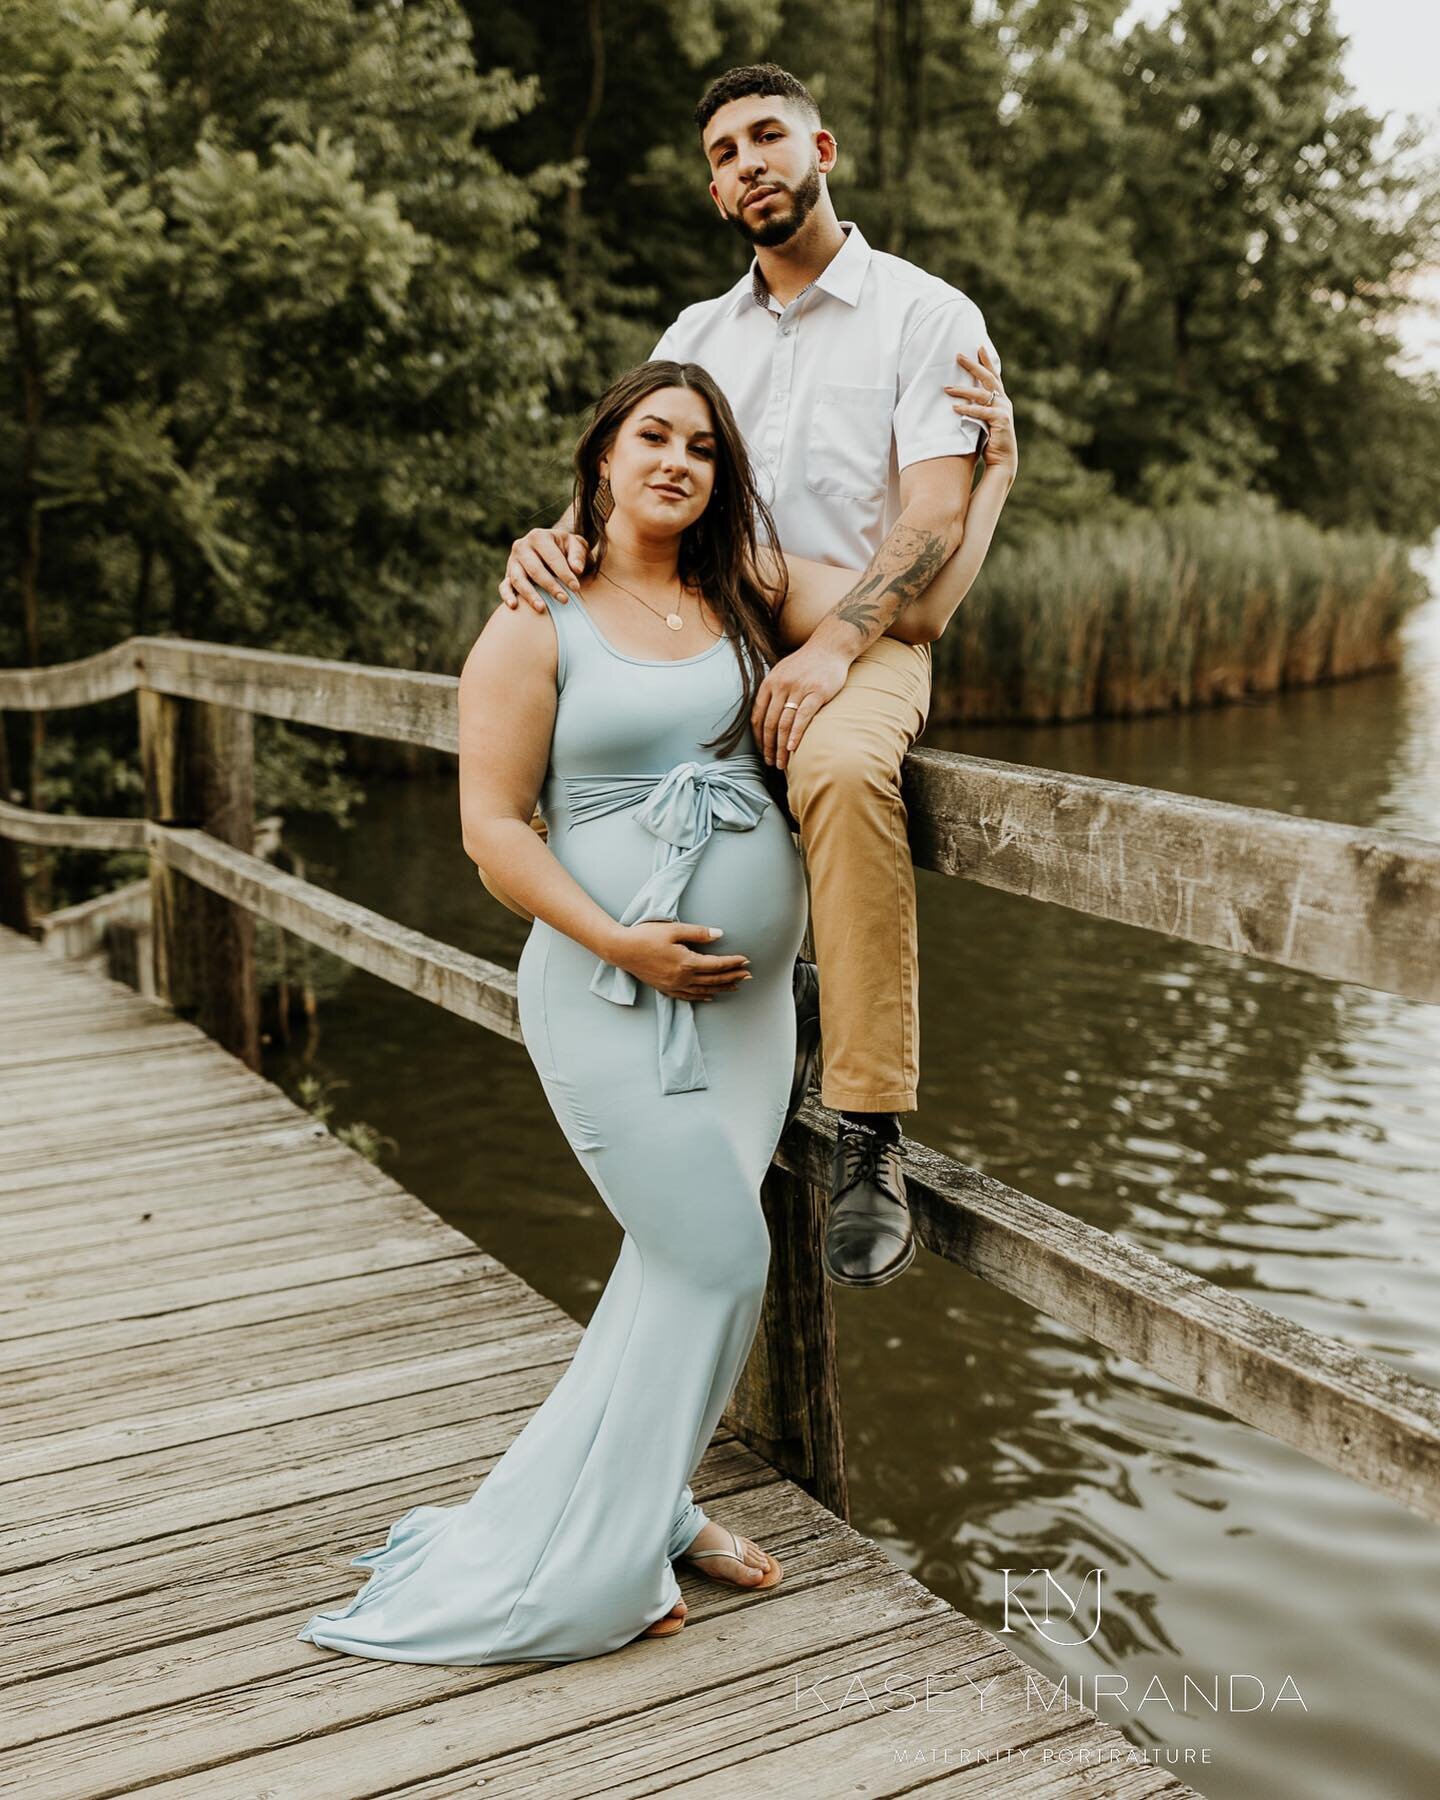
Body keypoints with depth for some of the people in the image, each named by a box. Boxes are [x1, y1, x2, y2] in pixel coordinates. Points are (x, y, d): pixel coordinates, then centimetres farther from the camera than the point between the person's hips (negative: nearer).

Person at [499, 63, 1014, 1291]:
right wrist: (555, 537, -17)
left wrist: (830, 649, -26)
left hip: (863, 637, -6)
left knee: (843, 769, -38)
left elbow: (935, 517, -9)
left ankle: (869, 1138, -33)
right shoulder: (696, 335, 19)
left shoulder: (926, 315, 3)